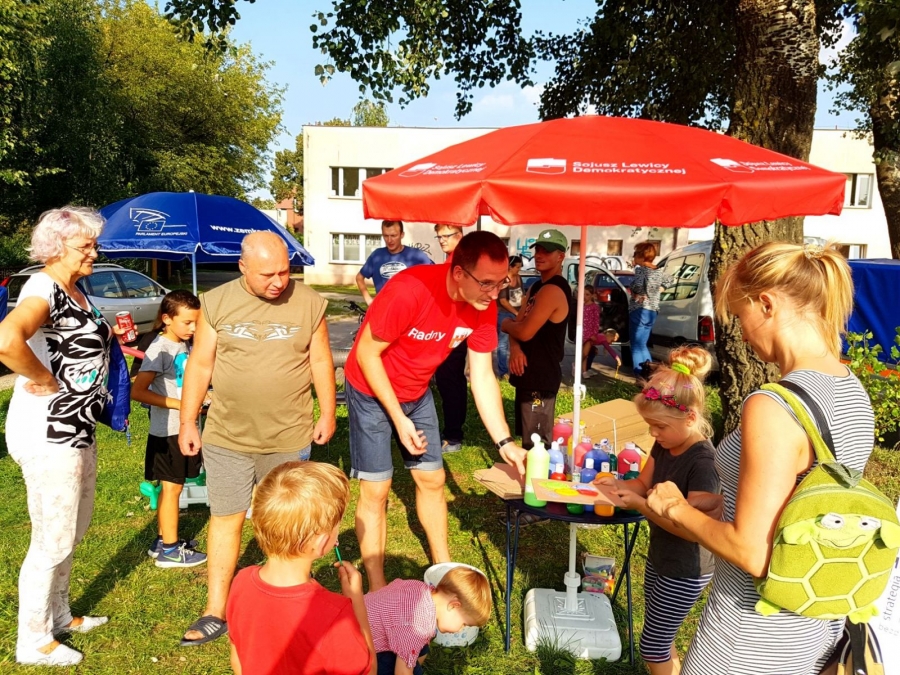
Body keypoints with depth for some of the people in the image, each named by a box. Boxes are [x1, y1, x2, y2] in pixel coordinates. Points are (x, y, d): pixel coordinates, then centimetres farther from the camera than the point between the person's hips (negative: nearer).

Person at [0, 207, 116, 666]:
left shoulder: (75, 291, 10)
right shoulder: (43, 289, -20)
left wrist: (109, 336, 8)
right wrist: (44, 381, -26)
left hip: (76, 429, 10)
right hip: (47, 433, -10)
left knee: (73, 531, 23)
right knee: (52, 542, 6)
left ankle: (59, 616, 43)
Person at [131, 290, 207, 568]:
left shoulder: (185, 345, 7)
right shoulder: (160, 348, -17)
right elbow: (138, 391, -23)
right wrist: (180, 405, -24)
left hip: (184, 427, 8)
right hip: (167, 430, -8)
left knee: (171, 487, 17)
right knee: (172, 487, 3)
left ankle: (163, 541, 31)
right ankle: (170, 551, 16)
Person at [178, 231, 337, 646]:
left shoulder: (309, 304, -5)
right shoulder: (216, 303, -4)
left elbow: (321, 363, 3)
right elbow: (200, 365, 1)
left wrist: (328, 413, 4)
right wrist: (188, 421, 2)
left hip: (289, 438, 0)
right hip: (226, 437, 1)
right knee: (225, 519, 9)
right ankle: (216, 613, 23)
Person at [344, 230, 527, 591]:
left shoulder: (484, 307, -16)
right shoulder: (410, 290, -35)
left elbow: (482, 376, -9)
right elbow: (366, 353, -24)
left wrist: (504, 442, -15)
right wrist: (399, 418, -22)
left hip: (417, 393, 6)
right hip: (371, 390, -5)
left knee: (432, 479, 11)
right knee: (376, 490, -2)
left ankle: (444, 568, 30)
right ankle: (377, 589, 14)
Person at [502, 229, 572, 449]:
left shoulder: (552, 290, -18)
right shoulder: (536, 287, 15)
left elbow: (525, 331, -23)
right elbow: (518, 324, 10)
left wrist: (505, 324, -2)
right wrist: (515, 348, -11)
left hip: (542, 377, -10)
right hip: (530, 374, 11)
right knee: (527, 439, 21)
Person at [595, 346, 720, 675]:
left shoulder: (703, 462, -29)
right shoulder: (665, 445, -4)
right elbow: (644, 483, 6)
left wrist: (638, 504, -32)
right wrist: (617, 484, -14)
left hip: (685, 571, -8)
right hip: (659, 558, 8)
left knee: (652, 646, 7)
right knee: (660, 636, 23)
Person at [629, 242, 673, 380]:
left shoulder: (640, 269, -11)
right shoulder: (659, 271, 12)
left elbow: (638, 285, -30)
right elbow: (671, 281, 30)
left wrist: (634, 293, -11)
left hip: (639, 310, -7)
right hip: (653, 311, 7)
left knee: (637, 344, 0)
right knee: (642, 343, 18)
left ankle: (640, 372, -5)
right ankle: (649, 366, 3)